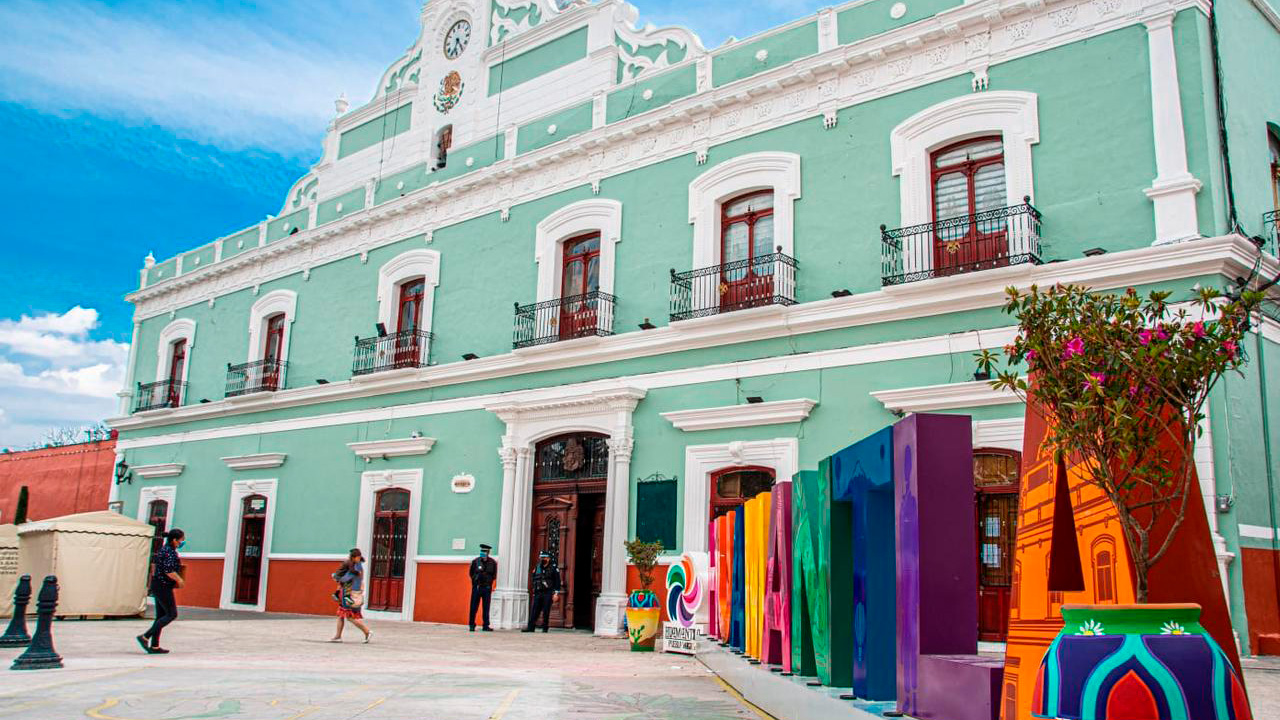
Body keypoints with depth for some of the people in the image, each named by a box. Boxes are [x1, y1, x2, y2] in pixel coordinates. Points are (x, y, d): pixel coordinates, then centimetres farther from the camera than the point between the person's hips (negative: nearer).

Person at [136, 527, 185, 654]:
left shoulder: (163, 548, 11)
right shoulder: (170, 552, -19)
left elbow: (154, 561, 25)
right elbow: (169, 571, -27)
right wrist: (179, 580, -13)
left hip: (156, 585, 10)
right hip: (163, 587, -10)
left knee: (160, 615, 12)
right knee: (171, 614, -3)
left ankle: (154, 646, 12)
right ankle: (145, 637, -6)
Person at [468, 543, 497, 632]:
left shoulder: (492, 563, 2)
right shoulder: (475, 561, 1)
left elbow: (494, 575, 7)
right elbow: (471, 574, 9)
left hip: (487, 588, 0)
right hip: (476, 587, 0)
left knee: (486, 608, 3)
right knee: (473, 607, -1)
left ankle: (486, 626, 9)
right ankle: (471, 625, 7)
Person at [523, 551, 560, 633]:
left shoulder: (553, 568, 1)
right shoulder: (537, 568, 14)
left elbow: (557, 581, -2)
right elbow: (534, 581, 20)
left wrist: (556, 593, -8)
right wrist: (534, 592, 14)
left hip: (548, 593, -4)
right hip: (538, 593, 4)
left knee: (546, 612, -3)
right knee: (534, 611, -3)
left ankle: (545, 628, 4)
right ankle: (531, 627, -2)